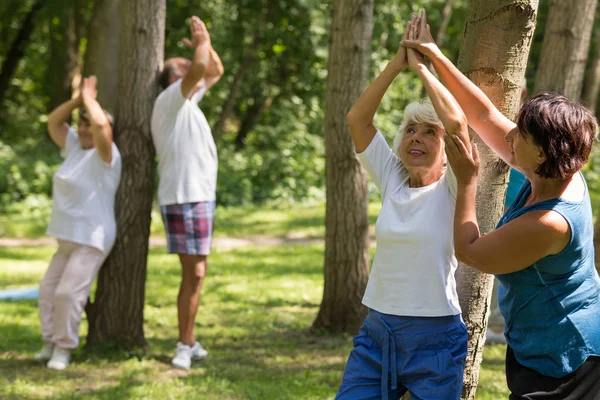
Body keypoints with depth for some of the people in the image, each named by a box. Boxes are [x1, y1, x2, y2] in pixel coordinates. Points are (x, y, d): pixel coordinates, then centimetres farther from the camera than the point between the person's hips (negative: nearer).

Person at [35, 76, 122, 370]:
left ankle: (65, 348, -4)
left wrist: (90, 99, -16)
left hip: (92, 240, -9)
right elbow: (53, 122, 12)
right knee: (49, 288, 7)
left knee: (69, 292, -15)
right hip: (68, 237, 9)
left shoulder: (105, 155, -13)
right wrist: (78, 100, 1)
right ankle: (50, 342, 14)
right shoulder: (76, 147, 10)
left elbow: (102, 125, -31)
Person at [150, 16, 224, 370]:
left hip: (200, 197, 10)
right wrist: (202, 43, -6)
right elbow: (200, 68, -24)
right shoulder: (169, 100, -7)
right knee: (194, 273, -11)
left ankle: (189, 342, 19)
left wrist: (206, 42, 13)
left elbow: (216, 71, 28)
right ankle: (185, 345, -8)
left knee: (197, 272, 13)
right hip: (184, 198, -10)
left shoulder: (188, 102, 18)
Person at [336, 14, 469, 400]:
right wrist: (398, 62, -5)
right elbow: (357, 119, 0)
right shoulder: (392, 180, 6)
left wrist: (421, 66, -11)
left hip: (434, 338, -4)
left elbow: (457, 121, -22)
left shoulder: (451, 190, -6)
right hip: (377, 329, 5)